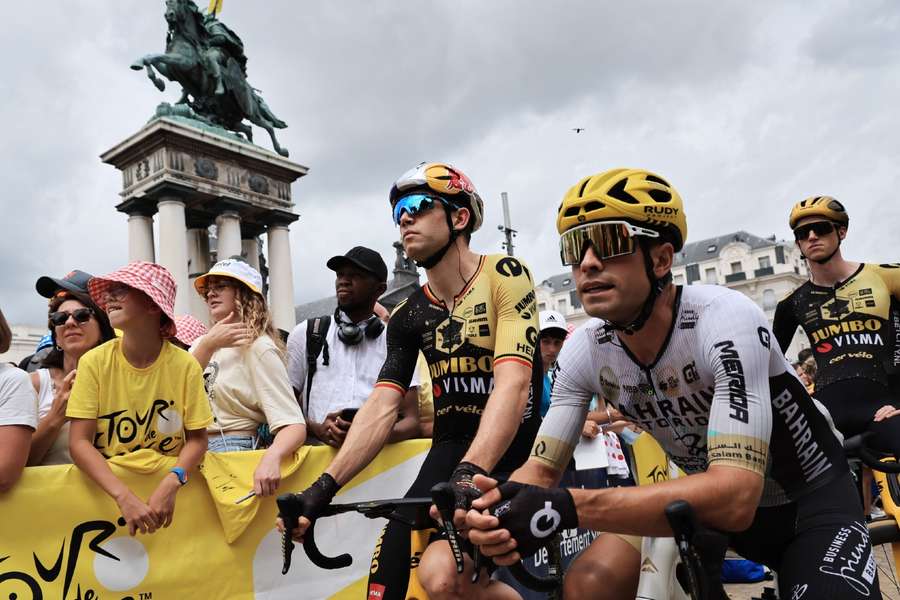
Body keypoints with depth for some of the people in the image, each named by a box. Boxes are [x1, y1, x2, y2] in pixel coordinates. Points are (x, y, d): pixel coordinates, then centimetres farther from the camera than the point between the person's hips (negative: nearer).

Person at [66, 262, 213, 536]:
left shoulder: (185, 365, -8)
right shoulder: (94, 362, -6)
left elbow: (197, 439, -4)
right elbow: (79, 442, -10)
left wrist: (171, 483, -21)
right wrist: (125, 497, -22)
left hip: (168, 485, -1)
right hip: (108, 489, 1)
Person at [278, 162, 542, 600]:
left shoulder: (505, 276, -10)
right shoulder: (408, 316, 5)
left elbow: (512, 385, -22)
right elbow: (381, 407, -2)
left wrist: (471, 473, -36)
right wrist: (325, 486, -13)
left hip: (515, 450, -4)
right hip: (452, 447, 5)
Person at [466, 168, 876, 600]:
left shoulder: (726, 321, -32)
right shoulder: (583, 351, -16)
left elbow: (736, 497, -40)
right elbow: (541, 470, -13)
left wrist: (570, 508, -49)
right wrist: (502, 515, -37)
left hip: (812, 501, -3)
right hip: (713, 499, 4)